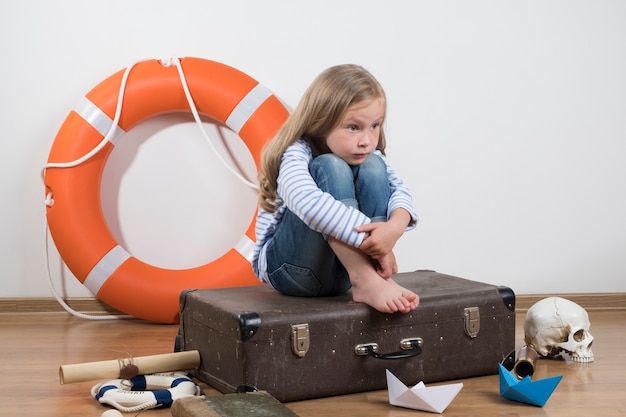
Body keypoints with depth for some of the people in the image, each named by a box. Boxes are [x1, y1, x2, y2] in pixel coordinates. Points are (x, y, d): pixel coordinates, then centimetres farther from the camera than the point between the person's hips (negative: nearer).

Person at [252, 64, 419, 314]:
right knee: (331, 168, -28)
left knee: (373, 169, -17)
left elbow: (398, 190, -15)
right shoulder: (296, 156, -22)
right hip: (289, 267, -5)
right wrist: (371, 240, -46)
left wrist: (394, 227, -38)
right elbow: (310, 203, -43)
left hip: (344, 268, 6)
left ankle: (376, 279, -27)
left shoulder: (369, 155, 0)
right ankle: (364, 281, -37)